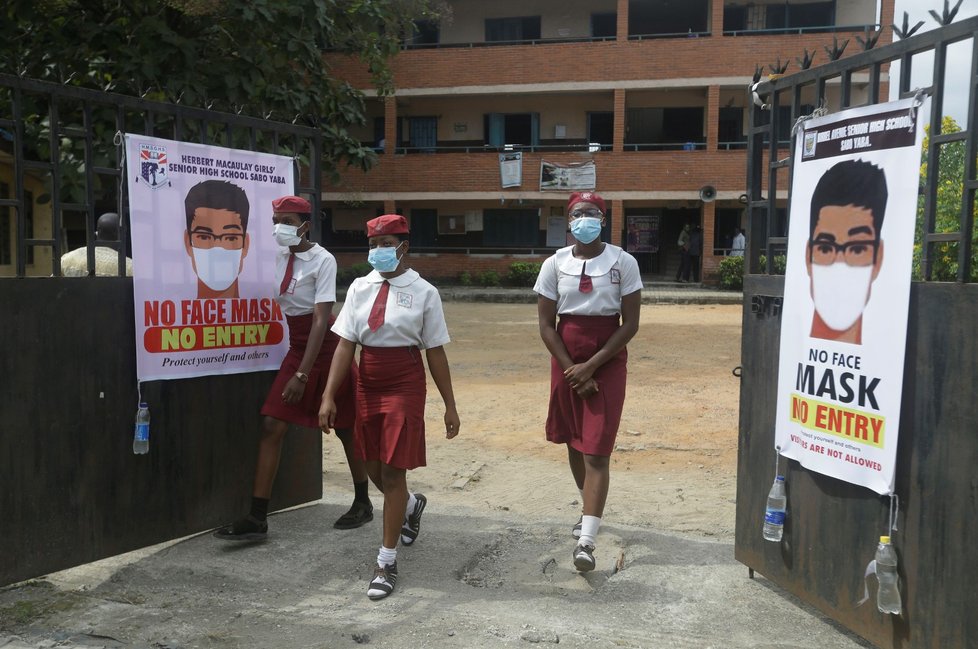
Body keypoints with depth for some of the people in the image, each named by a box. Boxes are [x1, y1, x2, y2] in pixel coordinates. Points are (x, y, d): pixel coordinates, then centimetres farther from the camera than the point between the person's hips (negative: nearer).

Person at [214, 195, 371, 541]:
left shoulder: (322, 260, -16)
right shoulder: (280, 256, 4)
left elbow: (321, 320, -20)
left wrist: (302, 374, -23)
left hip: (325, 347, -6)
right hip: (296, 347, 6)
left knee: (345, 428, 8)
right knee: (272, 425, -3)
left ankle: (363, 503, 27)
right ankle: (257, 518, 1)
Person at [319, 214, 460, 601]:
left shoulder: (423, 292, -6)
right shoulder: (360, 288, 2)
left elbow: (435, 352, -4)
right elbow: (345, 345, -1)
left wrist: (450, 406, -2)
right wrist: (329, 396, -6)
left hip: (405, 384, -4)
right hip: (368, 385, 4)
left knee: (393, 472, -3)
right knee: (374, 470, 17)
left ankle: (387, 561, 12)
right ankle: (412, 505, 50)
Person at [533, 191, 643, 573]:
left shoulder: (623, 263, -6)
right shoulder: (555, 264, 0)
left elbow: (630, 324, -7)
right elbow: (546, 325, 0)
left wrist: (591, 365, -13)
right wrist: (572, 370, -9)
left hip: (607, 362, -3)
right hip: (566, 361, 3)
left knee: (596, 451, -7)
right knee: (573, 443, 16)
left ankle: (586, 541, -6)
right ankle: (590, 510, 39)